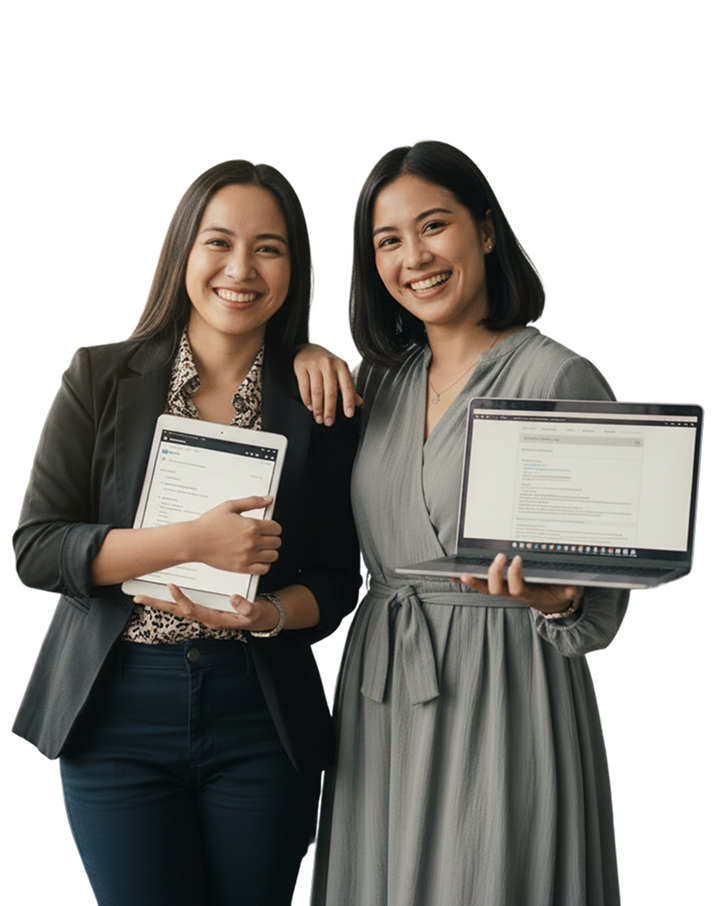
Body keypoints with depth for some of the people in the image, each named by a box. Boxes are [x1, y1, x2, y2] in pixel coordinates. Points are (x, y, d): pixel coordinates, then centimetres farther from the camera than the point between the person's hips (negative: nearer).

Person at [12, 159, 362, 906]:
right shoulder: (101, 378, -1)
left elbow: (340, 577, 5)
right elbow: (36, 550, -7)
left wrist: (271, 613, -17)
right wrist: (190, 543, -20)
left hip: (260, 713, 2)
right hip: (117, 712, -1)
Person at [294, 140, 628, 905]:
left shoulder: (560, 377, -8)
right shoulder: (380, 377, 10)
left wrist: (552, 597, -31)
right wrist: (304, 354, 7)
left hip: (504, 687, -6)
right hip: (377, 692, 6)